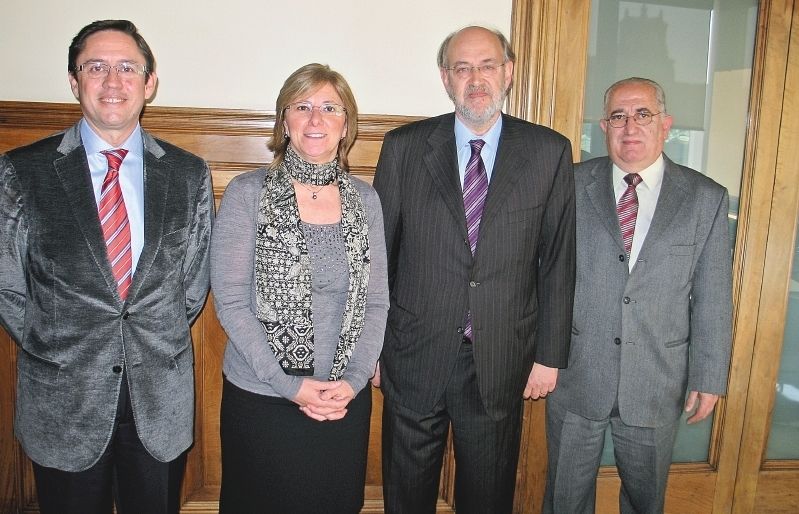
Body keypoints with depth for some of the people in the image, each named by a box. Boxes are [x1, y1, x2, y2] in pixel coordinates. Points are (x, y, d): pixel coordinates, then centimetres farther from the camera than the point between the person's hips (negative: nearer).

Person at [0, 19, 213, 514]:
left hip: (162, 399, 1)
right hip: (62, 399, -1)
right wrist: (55, 347, -1)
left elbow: (196, 279, 4)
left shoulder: (189, 173, -1)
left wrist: (160, 343, 1)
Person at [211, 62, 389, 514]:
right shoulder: (247, 193, -7)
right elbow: (230, 302, -10)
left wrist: (354, 379, -8)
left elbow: (377, 301, 3)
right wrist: (288, 384, -13)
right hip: (260, 398, -2)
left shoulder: (365, 199, 2)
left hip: (346, 400, 3)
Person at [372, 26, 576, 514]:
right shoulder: (403, 147, -2)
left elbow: (558, 261, 0)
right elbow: (378, 252, 0)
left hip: (501, 362, 0)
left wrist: (550, 354, 0)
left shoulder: (549, 152, -2)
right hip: (415, 358, 0)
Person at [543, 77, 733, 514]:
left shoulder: (705, 198, -1)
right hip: (575, 375, 0)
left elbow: (712, 299, 1)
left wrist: (708, 378, -1)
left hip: (656, 383, 1)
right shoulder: (571, 185, -2)